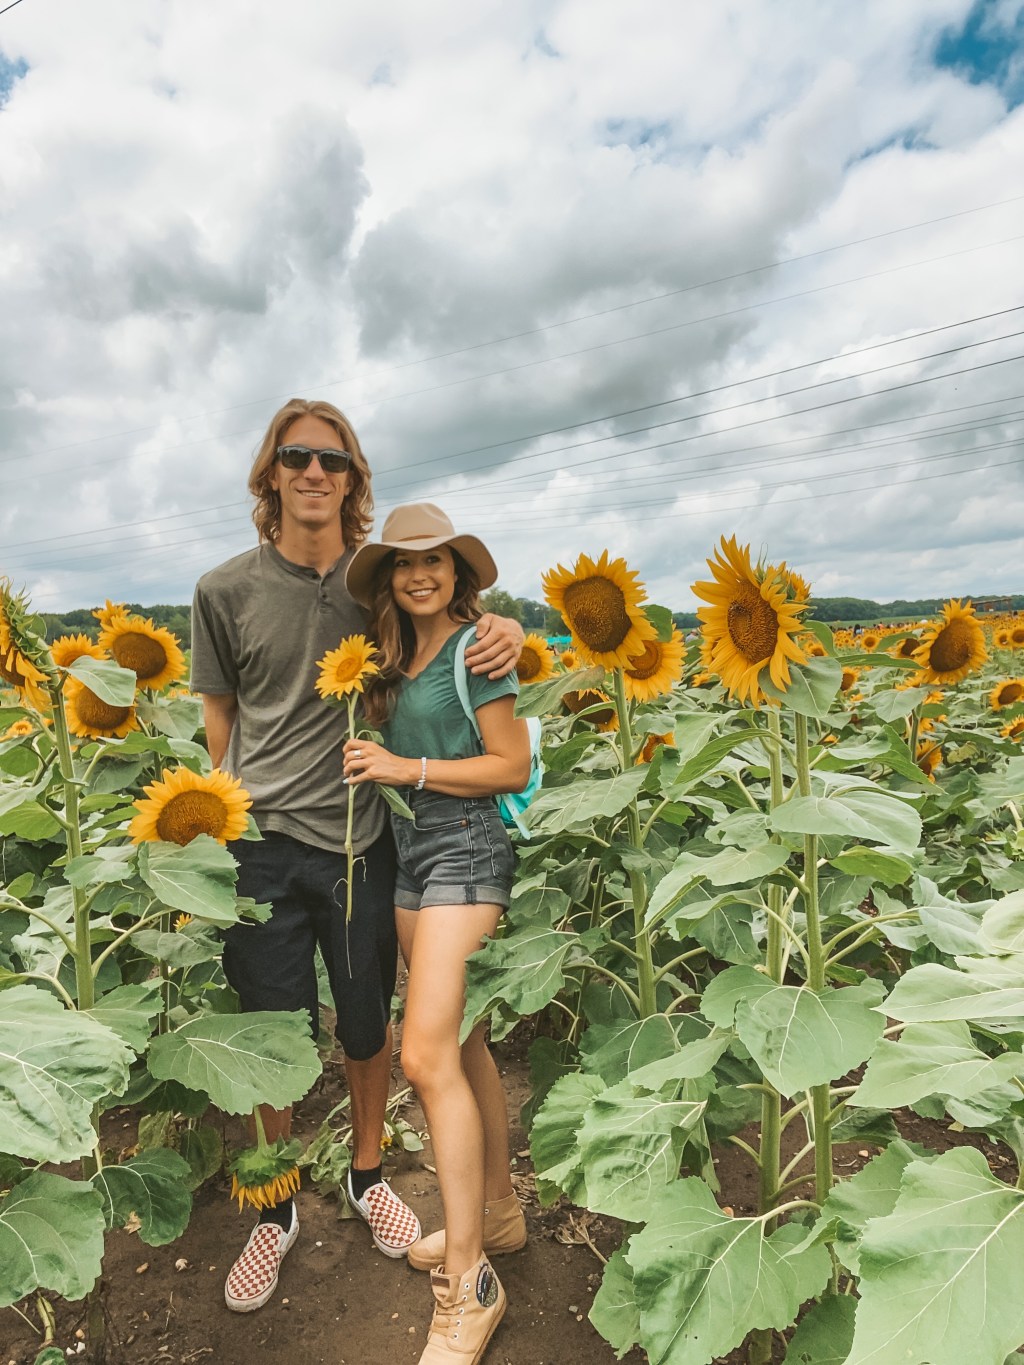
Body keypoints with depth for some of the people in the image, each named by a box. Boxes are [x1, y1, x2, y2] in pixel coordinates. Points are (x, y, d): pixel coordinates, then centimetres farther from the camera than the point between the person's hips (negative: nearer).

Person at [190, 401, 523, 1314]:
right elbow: (220, 710, 8)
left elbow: (459, 619, 12)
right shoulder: (225, 591, -2)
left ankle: (368, 1174, 45)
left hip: (360, 842, 1)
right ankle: (277, 1208, 40)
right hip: (260, 841, 0)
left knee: (367, 1024, 16)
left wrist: (507, 633, -12)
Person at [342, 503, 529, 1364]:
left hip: (465, 848, -8)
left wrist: (406, 769, -15)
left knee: (426, 1054, -11)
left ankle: (470, 1282, 4)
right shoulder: (397, 655, 14)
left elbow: (514, 767, -12)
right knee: (463, 1042, 16)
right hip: (407, 849, 8)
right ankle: (498, 1213, 33)